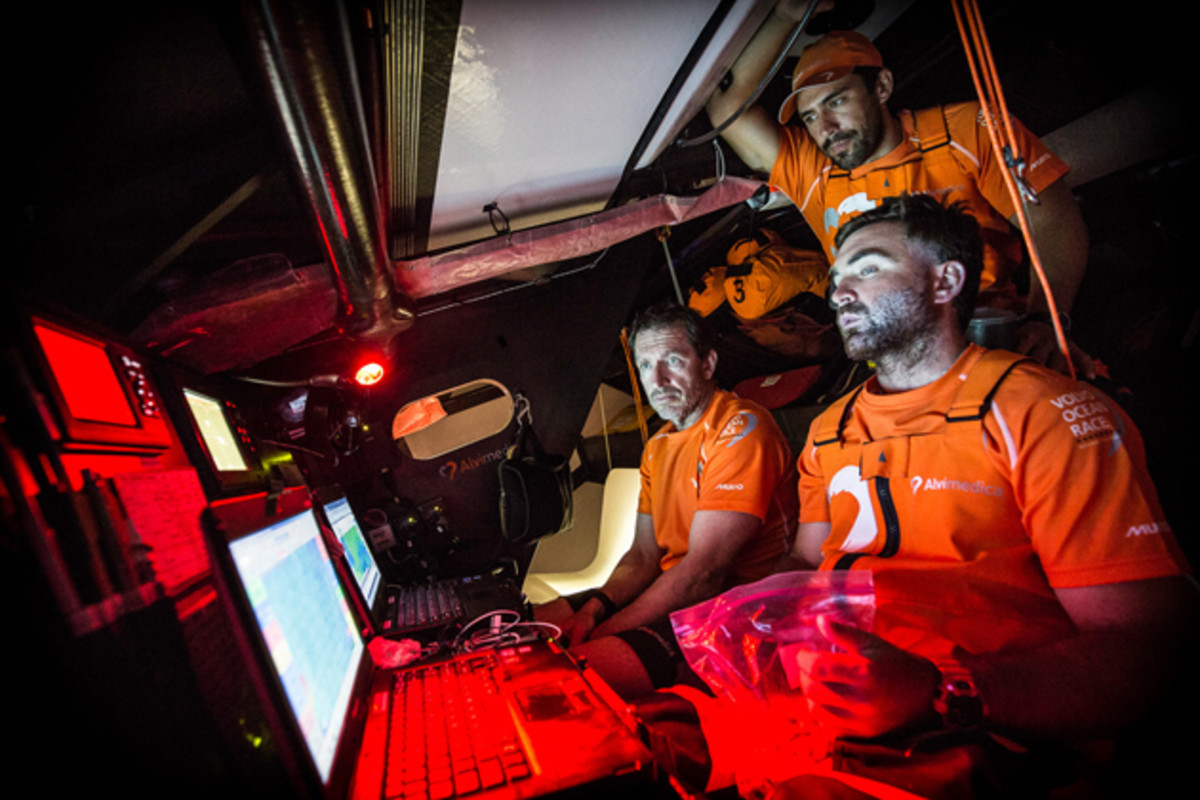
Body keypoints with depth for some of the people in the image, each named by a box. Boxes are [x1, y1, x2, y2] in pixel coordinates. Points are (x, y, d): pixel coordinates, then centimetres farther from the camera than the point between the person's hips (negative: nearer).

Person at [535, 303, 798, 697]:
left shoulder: (742, 428, -13)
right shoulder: (657, 446, 17)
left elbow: (704, 571, -20)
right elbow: (643, 555, 14)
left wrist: (605, 632, -18)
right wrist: (595, 606, -6)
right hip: (672, 597, 9)